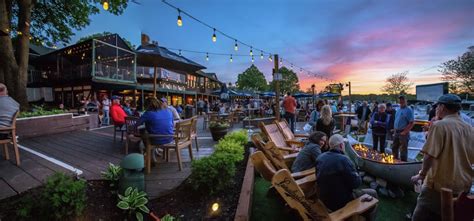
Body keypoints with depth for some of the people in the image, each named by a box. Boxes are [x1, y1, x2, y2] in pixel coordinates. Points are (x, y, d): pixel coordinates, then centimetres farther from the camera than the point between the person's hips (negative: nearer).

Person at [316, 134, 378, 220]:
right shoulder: (343, 159, -26)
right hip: (341, 203, -7)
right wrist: (356, 175, 4)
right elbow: (356, 183, -18)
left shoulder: (320, 157, -5)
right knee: (372, 193, 15)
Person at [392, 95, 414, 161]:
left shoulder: (408, 110, -9)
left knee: (403, 150, 0)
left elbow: (411, 123, -15)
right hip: (396, 133, 7)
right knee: (394, 148, 15)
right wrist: (394, 131, 12)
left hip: (403, 133, -7)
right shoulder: (398, 110, 14)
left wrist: (405, 132, -17)